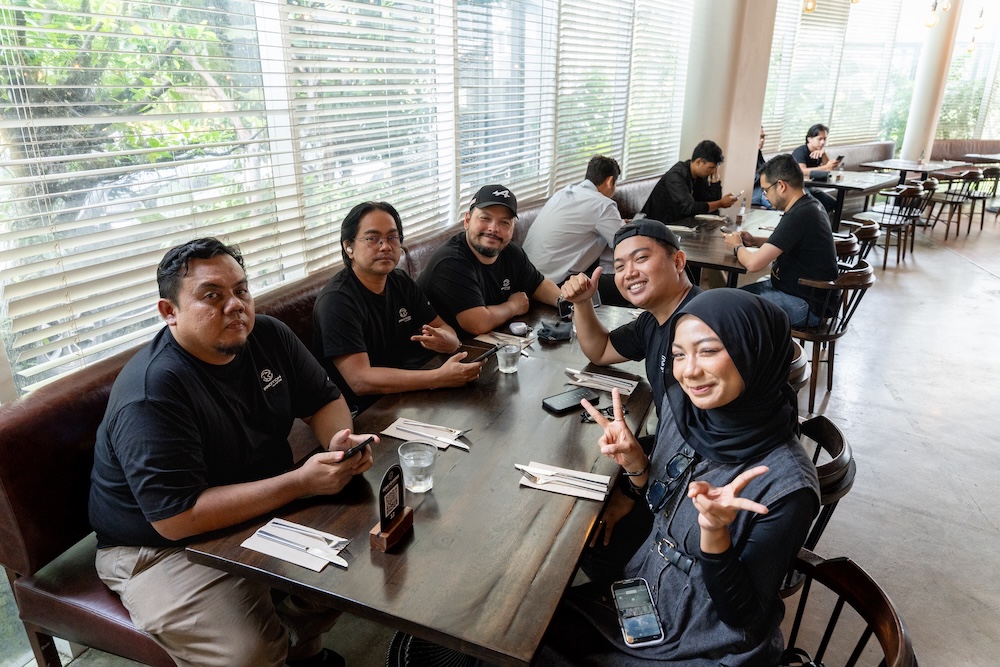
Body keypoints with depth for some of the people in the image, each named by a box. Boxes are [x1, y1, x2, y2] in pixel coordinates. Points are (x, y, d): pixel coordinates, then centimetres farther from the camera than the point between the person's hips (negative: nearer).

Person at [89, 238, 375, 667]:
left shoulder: (268, 336, -5)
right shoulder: (152, 392, -27)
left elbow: (323, 400, 5)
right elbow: (176, 519, -29)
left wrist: (341, 441, -19)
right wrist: (301, 482, -32)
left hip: (263, 510, 7)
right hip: (163, 546, -7)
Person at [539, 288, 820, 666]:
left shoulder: (786, 484, -28)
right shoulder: (681, 407, -10)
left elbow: (744, 617, -19)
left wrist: (715, 534, -35)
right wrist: (635, 465, -12)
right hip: (642, 598, 5)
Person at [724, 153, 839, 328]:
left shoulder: (799, 216, -25)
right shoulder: (809, 204, 5)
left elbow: (753, 263, -28)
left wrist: (737, 246, -6)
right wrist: (754, 241, 6)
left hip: (808, 306, -10)